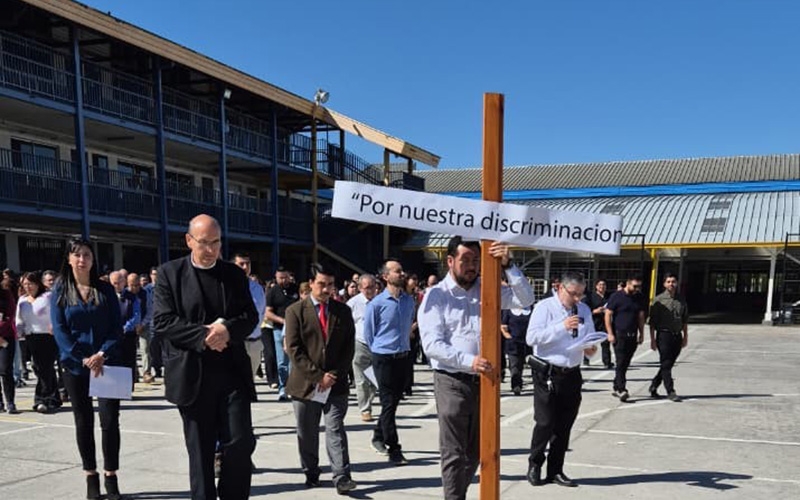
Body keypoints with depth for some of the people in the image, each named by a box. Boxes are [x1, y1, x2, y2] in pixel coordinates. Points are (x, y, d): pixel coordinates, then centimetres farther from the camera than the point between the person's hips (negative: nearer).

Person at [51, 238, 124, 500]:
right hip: (75, 365, 0)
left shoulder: (105, 289, 4)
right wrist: (83, 359, -15)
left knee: (110, 420, -4)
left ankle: (111, 477, 7)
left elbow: (117, 326, 0)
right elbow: (59, 330, -4)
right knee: (84, 422, 7)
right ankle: (91, 477, 18)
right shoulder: (60, 291, 3)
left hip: (106, 363, 0)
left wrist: (103, 354, -15)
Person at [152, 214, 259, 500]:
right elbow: (162, 322, -8)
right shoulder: (170, 273, 0)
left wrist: (227, 329, -15)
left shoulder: (234, 274, 9)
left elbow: (250, 317, 6)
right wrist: (203, 335, -18)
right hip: (192, 376, -2)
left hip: (232, 372, 2)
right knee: (200, 452, 8)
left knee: (241, 442, -1)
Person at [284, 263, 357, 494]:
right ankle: (311, 473, 25)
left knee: (335, 430, -3)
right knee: (307, 434, 10)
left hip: (336, 383, 1)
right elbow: (294, 349, -7)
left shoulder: (343, 311, 7)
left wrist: (335, 375, -7)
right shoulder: (295, 311, -1)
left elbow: (349, 347, 6)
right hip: (305, 384, -1)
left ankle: (341, 477, -3)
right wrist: (318, 375, -13)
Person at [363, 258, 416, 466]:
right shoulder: (377, 304, -11)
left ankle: (378, 436, 34)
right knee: (388, 403, -3)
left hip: (403, 357, 5)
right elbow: (368, 333, 0)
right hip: (384, 359, -5)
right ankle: (394, 450, 2)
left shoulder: (409, 301, 4)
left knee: (394, 401, 15)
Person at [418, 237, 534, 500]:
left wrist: (508, 265, -15)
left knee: (475, 452, 17)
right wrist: (469, 361, -27)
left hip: (483, 381, 5)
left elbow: (525, 299, -3)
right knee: (453, 453, 0)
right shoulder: (436, 296, -6)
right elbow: (432, 345, -15)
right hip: (452, 382, -5)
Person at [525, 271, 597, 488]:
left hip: (572, 374, 6)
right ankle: (534, 466, 17)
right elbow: (531, 337, -19)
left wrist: (591, 347, -9)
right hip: (547, 374, -5)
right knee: (545, 423, -3)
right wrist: (562, 327, -25)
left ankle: (555, 470, 24)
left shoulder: (584, 310, 11)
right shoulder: (544, 307, -8)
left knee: (565, 425, 11)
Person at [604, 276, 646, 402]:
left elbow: (641, 317, 18)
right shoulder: (616, 297, -5)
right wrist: (610, 333, -11)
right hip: (619, 335, -5)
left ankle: (616, 388, 18)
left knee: (625, 363, 8)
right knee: (621, 363, -9)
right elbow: (608, 315, -6)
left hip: (632, 336, 5)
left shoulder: (638, 298, 12)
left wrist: (641, 333, 11)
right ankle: (622, 390, -11)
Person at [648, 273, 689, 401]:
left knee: (669, 364, 9)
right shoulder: (659, 300, -4)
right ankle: (670, 391, -2)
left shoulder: (681, 300, 10)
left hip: (677, 336, 5)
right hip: (664, 334, -5)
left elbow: (685, 320, 17)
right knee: (666, 364, -6)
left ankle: (654, 386, 23)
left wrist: (685, 336, 12)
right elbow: (652, 321, -3)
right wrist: (652, 339, -7)